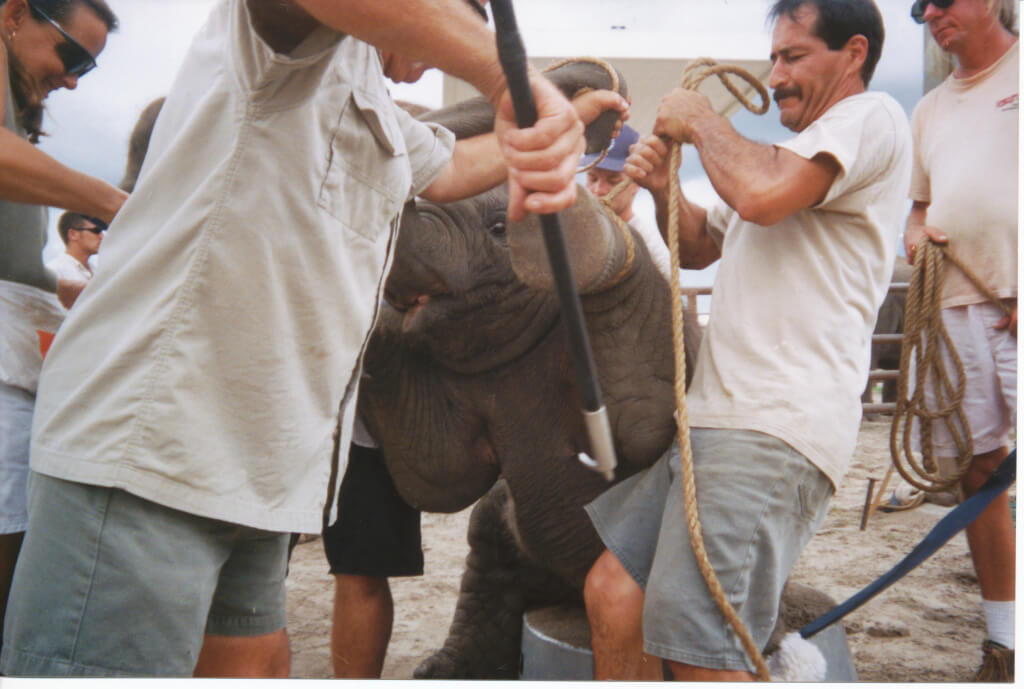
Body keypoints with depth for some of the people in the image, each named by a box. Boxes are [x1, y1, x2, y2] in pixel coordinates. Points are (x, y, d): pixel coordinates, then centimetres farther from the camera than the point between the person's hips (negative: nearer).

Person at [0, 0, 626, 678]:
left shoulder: (385, 121, 22)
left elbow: (449, 165, 41)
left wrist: (568, 119, 33)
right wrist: (511, 80, -31)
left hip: (253, 466, 10)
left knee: (254, 660, 17)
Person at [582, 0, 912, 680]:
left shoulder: (872, 117, 0)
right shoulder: (795, 155, 30)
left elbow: (762, 194, -20)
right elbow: (701, 247, 34)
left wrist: (700, 119, -1)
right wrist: (664, 188, 13)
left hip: (775, 428, -9)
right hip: (710, 419, 10)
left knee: (697, 649, -16)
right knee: (612, 590, 3)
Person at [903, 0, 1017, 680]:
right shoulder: (930, 108, 23)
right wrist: (916, 234, 7)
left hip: (1015, 303, -6)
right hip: (957, 307, 6)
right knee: (980, 472, 7)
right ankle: (1002, 642, 17)